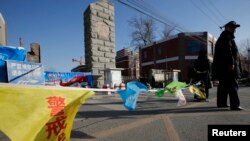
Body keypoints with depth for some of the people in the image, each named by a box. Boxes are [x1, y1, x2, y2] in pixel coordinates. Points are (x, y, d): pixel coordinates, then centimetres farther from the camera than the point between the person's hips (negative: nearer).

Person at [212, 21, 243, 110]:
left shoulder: (223, 37, 26)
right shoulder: (226, 37, -6)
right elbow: (228, 51, -19)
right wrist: (231, 63, -24)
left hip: (223, 66, 11)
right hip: (227, 65, -11)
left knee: (223, 85, 12)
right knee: (232, 85, -12)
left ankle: (221, 103, 18)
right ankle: (234, 105, -14)